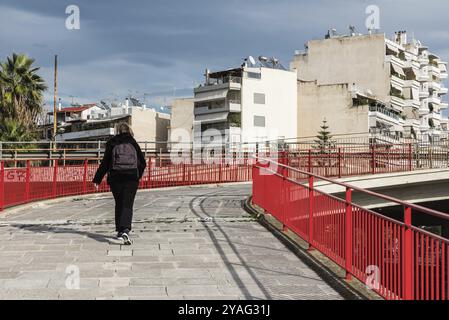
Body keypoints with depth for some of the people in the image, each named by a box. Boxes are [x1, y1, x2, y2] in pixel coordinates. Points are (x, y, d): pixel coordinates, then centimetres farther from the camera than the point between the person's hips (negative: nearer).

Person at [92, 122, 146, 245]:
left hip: (115, 178, 1)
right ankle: (125, 230, -24)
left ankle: (120, 231, 21)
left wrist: (97, 180, 7)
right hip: (131, 178, -1)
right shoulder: (134, 144, 6)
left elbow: (105, 163, 2)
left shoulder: (112, 144, 4)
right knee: (127, 205, -4)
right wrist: (137, 176, 22)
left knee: (119, 205, 16)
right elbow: (143, 163, 7)